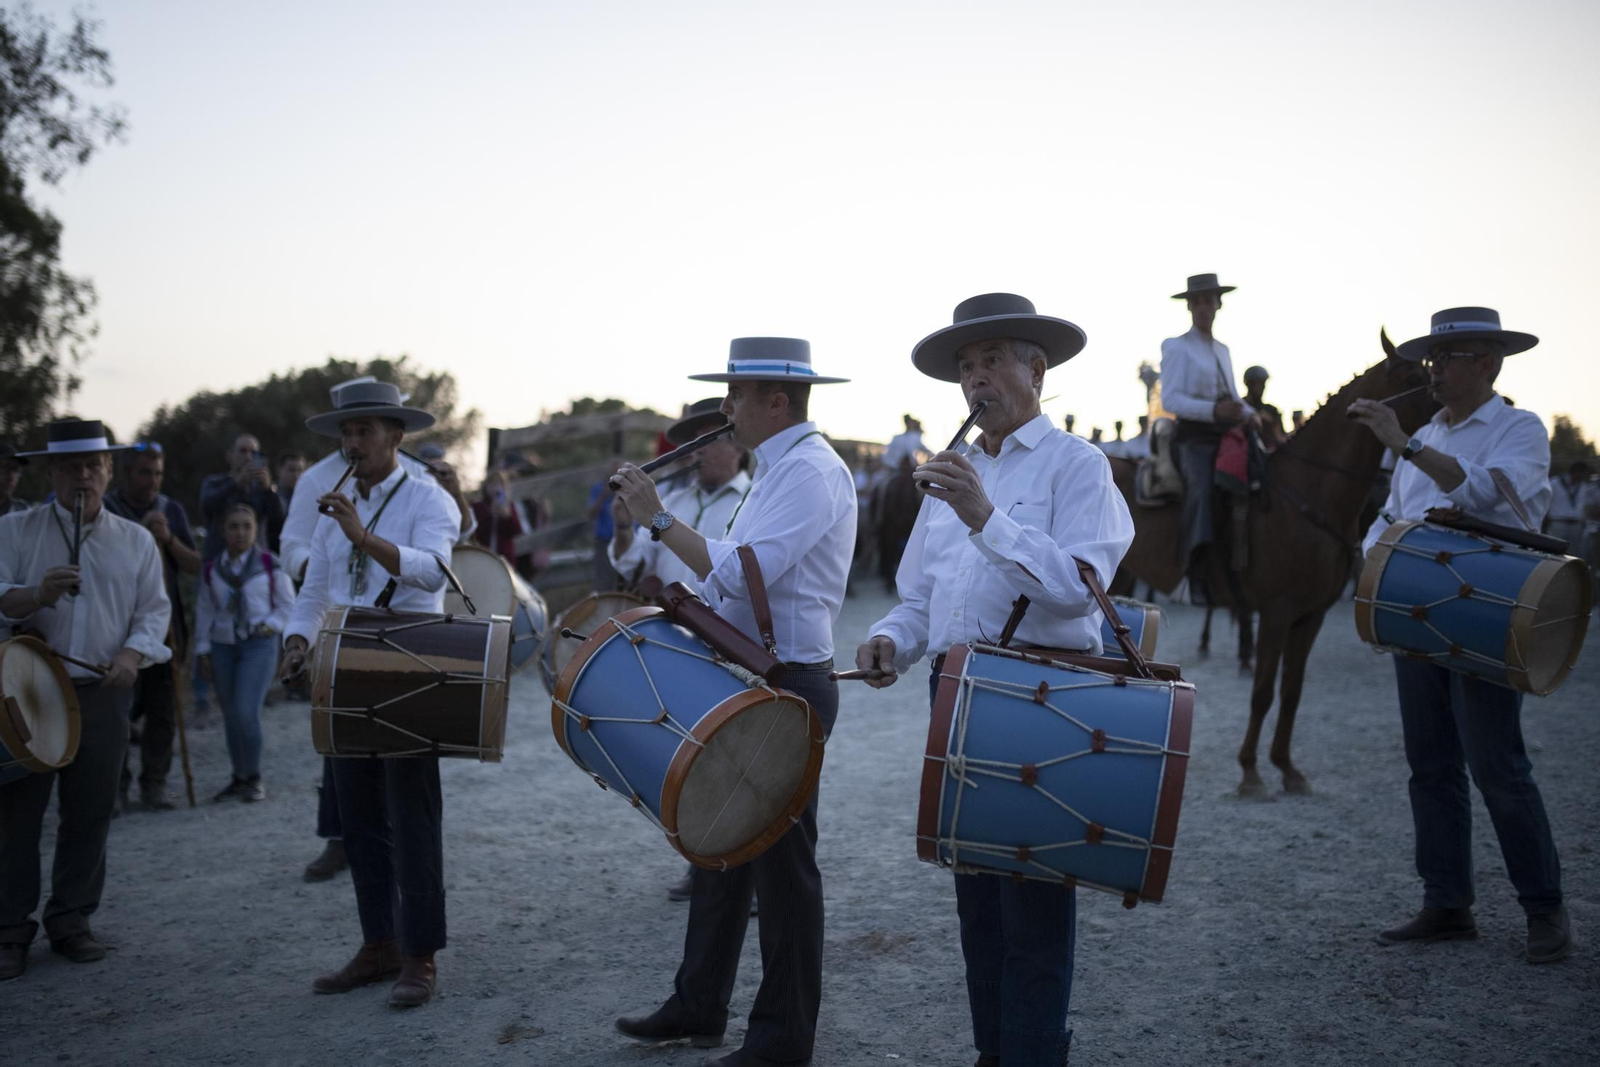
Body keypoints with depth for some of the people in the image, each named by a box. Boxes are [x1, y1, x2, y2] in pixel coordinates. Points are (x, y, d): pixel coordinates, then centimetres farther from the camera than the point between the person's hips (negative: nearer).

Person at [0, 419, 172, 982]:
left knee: (90, 812, 6)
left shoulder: (136, 541, 10)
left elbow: (153, 610, 8)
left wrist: (132, 654, -11)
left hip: (103, 692, 2)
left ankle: (71, 920, 19)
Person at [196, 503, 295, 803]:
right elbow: (204, 612, 12)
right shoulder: (211, 570, 7)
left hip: (259, 645, -4)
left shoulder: (270, 564, -2)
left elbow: (287, 604, 5)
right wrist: (203, 650, 8)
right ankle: (239, 778, 20)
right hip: (223, 645, 4)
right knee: (231, 716, 8)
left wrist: (270, 625, -9)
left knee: (246, 712, -15)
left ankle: (254, 778, 1)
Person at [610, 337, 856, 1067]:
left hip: (786, 688, -10)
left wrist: (660, 521, -21)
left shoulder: (808, 470, -17)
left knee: (779, 860, 1)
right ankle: (698, 1005, 30)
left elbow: (743, 572, -27)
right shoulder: (779, 467, 15)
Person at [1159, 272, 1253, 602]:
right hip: (1196, 436, -7)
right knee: (1202, 487, -26)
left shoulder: (1222, 350, 23)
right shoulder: (1177, 347, 2)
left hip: (1227, 433, 7)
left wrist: (1253, 416, 4)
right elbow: (1170, 399, -10)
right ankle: (1197, 572, -29)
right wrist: (1214, 411, -23)